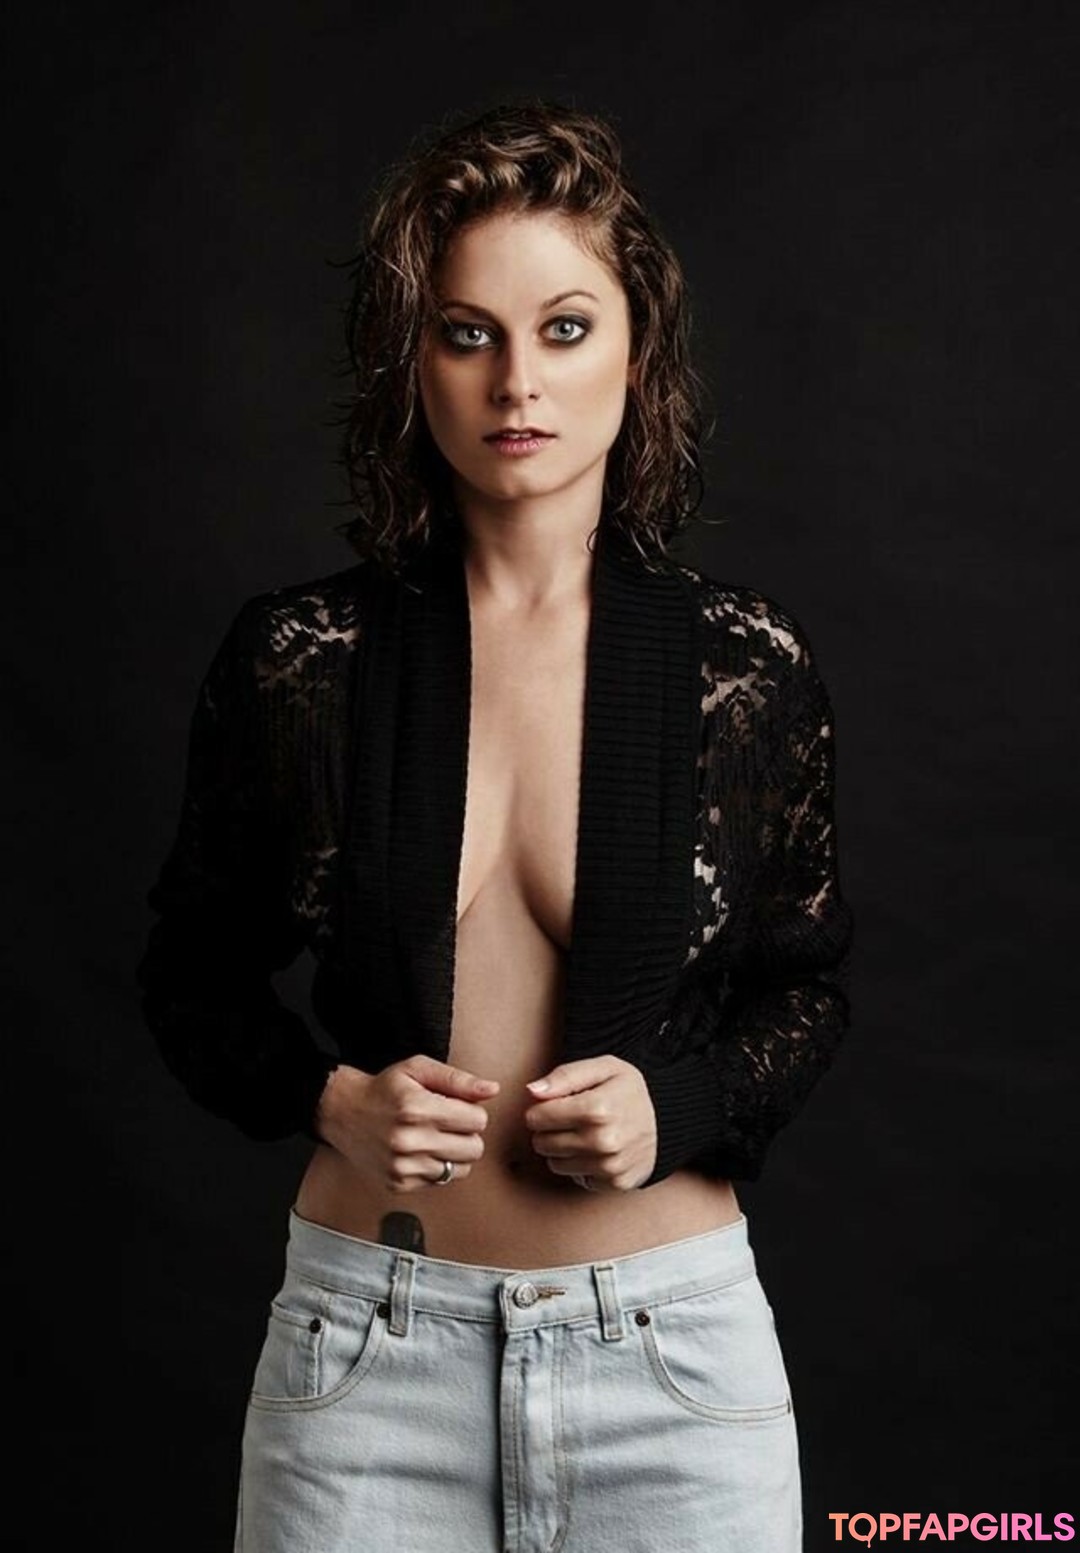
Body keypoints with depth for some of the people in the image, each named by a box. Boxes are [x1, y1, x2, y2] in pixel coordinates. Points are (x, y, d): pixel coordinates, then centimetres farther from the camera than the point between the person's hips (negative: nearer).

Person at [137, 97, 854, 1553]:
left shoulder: (750, 666, -5)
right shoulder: (298, 657, -5)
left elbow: (807, 983, 7)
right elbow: (193, 975, 6)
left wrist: (677, 1107, -12)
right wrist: (329, 1099, -12)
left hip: (673, 1342, 0)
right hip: (367, 1342, 0)